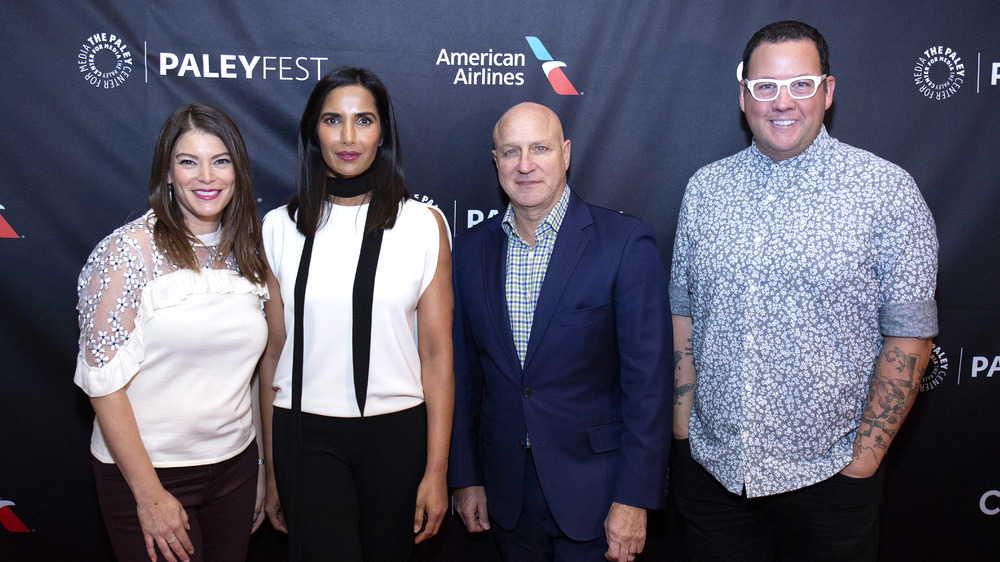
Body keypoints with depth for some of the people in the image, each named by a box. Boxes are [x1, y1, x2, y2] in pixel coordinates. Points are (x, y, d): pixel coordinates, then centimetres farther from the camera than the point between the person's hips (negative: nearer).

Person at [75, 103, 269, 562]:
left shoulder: (245, 256, 4)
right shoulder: (130, 250, -12)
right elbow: (103, 380, -14)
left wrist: (259, 468, 13)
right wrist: (149, 495, -15)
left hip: (235, 464, 5)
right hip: (150, 469, -5)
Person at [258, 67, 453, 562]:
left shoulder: (423, 224, -2)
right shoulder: (280, 228, 1)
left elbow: (437, 353, -3)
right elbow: (274, 353, 5)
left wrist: (436, 470, -5)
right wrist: (272, 471, 8)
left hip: (396, 429, 0)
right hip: (306, 433, 0)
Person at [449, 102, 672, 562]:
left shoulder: (626, 243, -11)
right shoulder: (471, 251, 2)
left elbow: (649, 380, -12)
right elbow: (463, 373, 7)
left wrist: (633, 498, -14)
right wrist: (465, 477, 8)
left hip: (594, 490, -3)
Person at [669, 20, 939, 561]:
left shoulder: (886, 189, -7)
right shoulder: (705, 187, 4)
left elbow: (910, 333, -7)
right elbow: (683, 310, 8)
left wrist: (866, 455, -9)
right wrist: (681, 425, 4)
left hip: (825, 474, -2)